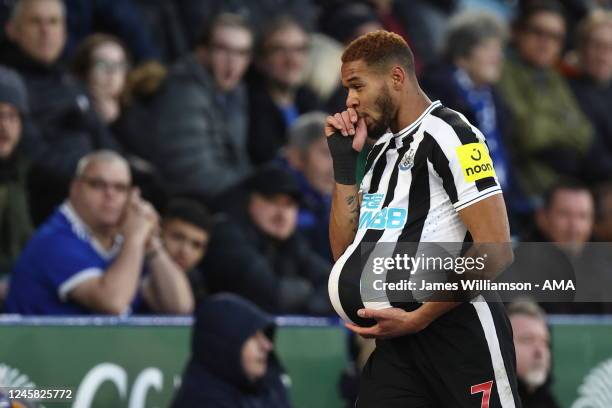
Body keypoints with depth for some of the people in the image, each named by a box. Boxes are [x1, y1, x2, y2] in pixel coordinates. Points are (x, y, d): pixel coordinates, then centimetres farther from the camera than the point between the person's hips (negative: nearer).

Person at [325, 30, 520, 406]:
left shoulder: (447, 135, -10)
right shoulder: (382, 150, 17)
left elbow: (496, 253, -17)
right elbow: (345, 252, 15)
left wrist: (417, 318, -18)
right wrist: (344, 162, 8)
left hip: (460, 332, -8)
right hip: (398, 340, 8)